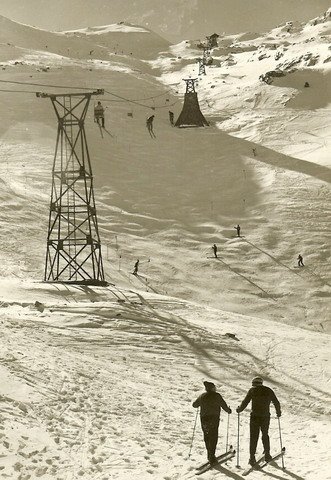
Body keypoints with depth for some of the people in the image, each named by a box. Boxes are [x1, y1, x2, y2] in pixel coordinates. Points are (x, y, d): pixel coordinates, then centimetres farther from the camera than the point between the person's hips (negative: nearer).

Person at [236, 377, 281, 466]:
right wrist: (278, 412, 29)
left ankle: (252, 457, -2)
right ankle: (267, 455, 23)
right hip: (265, 417, 2)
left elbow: (245, 402, -2)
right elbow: (276, 403, 13)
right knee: (265, 435, 21)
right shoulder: (268, 391, 7)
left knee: (253, 437, 3)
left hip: (255, 417, -2)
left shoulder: (252, 390, 0)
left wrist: (239, 410, 14)